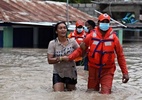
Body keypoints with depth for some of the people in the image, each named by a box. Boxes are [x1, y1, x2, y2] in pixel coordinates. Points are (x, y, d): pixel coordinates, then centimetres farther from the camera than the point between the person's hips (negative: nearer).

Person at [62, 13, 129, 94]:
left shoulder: (113, 38, -5)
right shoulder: (91, 36, -4)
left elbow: (120, 56, 0)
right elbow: (81, 49, 2)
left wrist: (125, 72, -4)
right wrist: (69, 57, -12)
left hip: (107, 70, -1)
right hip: (93, 69, 2)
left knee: (105, 94, -10)